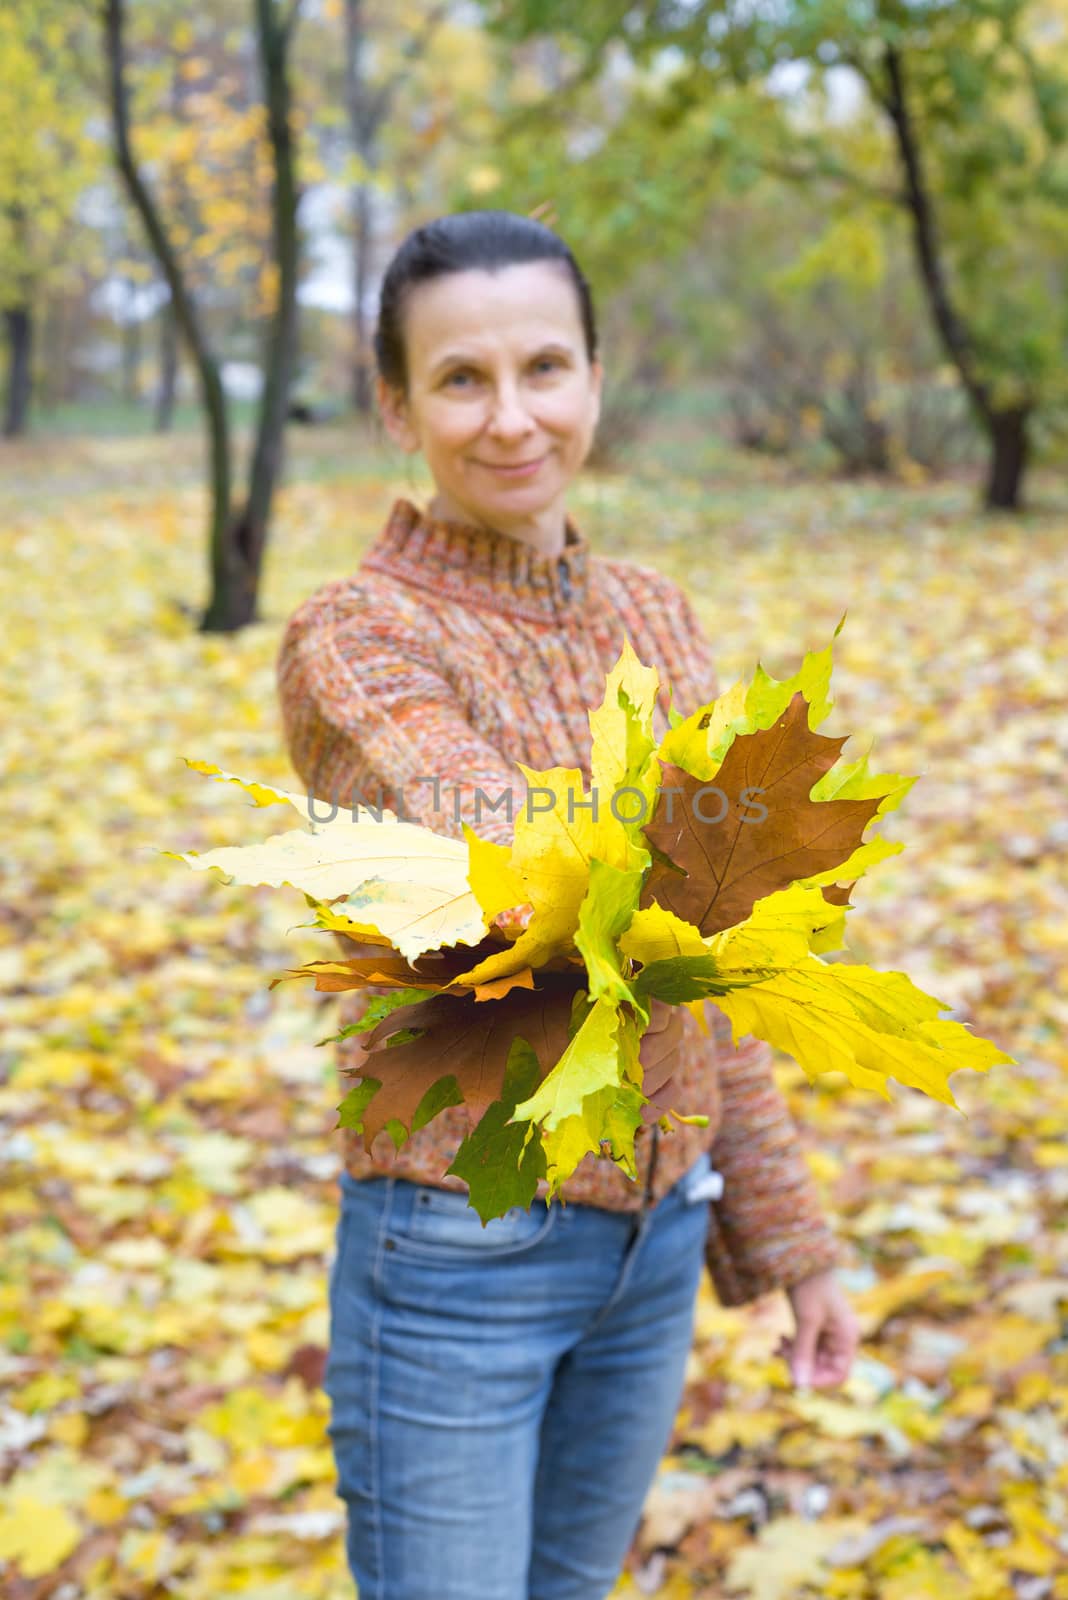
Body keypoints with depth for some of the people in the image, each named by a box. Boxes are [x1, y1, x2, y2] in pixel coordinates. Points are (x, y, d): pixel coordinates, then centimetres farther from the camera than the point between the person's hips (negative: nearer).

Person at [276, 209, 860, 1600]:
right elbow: (533, 898, -32)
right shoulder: (354, 644, -15)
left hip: (652, 1246, 6)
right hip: (457, 1263, -6)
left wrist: (789, 1237, 11)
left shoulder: (653, 618, 4)